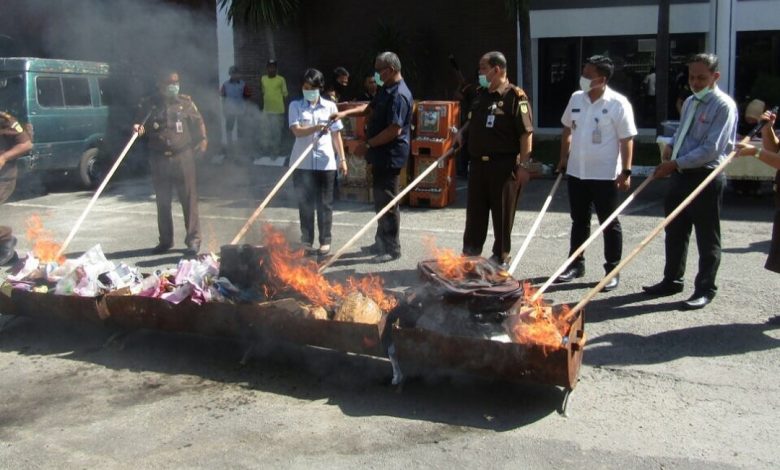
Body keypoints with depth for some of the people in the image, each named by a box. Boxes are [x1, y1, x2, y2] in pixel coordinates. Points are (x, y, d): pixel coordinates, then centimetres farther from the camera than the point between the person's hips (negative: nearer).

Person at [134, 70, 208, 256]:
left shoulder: (185, 102, 4)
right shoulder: (148, 104, 4)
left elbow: (198, 121, 13)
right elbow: (139, 123, 11)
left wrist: (202, 139, 4)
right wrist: (137, 127, -11)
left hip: (182, 157, -2)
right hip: (159, 159, 2)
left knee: (189, 199, -3)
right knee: (162, 201, 9)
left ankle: (193, 239, 4)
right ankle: (165, 240, 21)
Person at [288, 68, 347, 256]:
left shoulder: (330, 106, 6)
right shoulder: (296, 106, 3)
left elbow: (336, 135, 8)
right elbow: (297, 131, -10)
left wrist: (342, 159, 4)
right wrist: (317, 127, -26)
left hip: (325, 161, 0)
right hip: (302, 162, 0)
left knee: (324, 203, 5)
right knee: (305, 203, 6)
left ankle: (325, 241, 14)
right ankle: (306, 240, 16)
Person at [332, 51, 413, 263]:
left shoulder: (399, 95, -19)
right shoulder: (386, 90, 13)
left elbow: (395, 130, -25)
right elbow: (370, 109, 26)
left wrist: (367, 144, -20)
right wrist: (345, 113, 10)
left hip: (390, 156, -10)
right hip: (380, 155, 10)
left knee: (387, 202, -3)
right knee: (380, 200, 17)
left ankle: (392, 248, 6)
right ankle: (381, 243, 29)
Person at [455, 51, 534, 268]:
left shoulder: (515, 96, -11)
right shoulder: (480, 94, 12)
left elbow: (526, 132, -14)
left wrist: (523, 164, -17)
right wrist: (462, 132, 7)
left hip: (504, 164, -7)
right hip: (478, 162, 7)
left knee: (502, 213, 4)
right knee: (475, 211, 13)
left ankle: (501, 257, 16)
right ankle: (470, 253, 24)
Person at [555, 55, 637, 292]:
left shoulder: (618, 103, -12)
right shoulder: (576, 98, 5)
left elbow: (627, 139, -11)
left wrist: (626, 171, -15)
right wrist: (563, 159, 15)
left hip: (606, 175, -5)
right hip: (576, 172, 5)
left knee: (610, 224, 5)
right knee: (579, 221, 16)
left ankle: (613, 270, 15)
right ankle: (576, 264, 28)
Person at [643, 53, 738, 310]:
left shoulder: (724, 106, -13)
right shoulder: (689, 102, 12)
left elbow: (711, 149, -20)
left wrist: (675, 164, -21)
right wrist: (671, 145, 6)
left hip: (706, 178, -8)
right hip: (680, 174, 8)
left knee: (707, 237, 4)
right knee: (675, 232, 16)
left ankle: (705, 290, 14)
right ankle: (672, 280, 29)